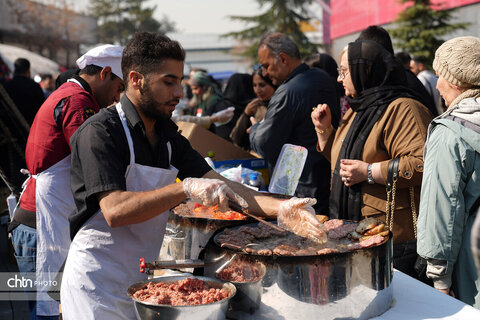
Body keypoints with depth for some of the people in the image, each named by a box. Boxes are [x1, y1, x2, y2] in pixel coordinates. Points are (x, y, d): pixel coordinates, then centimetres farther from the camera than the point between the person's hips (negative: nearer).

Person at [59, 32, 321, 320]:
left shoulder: (169, 136, 7)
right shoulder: (102, 131, -16)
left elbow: (220, 187, 0)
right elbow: (114, 211, -26)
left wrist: (280, 208, -15)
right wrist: (185, 188, -33)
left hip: (142, 278, 7)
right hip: (98, 283, -6)